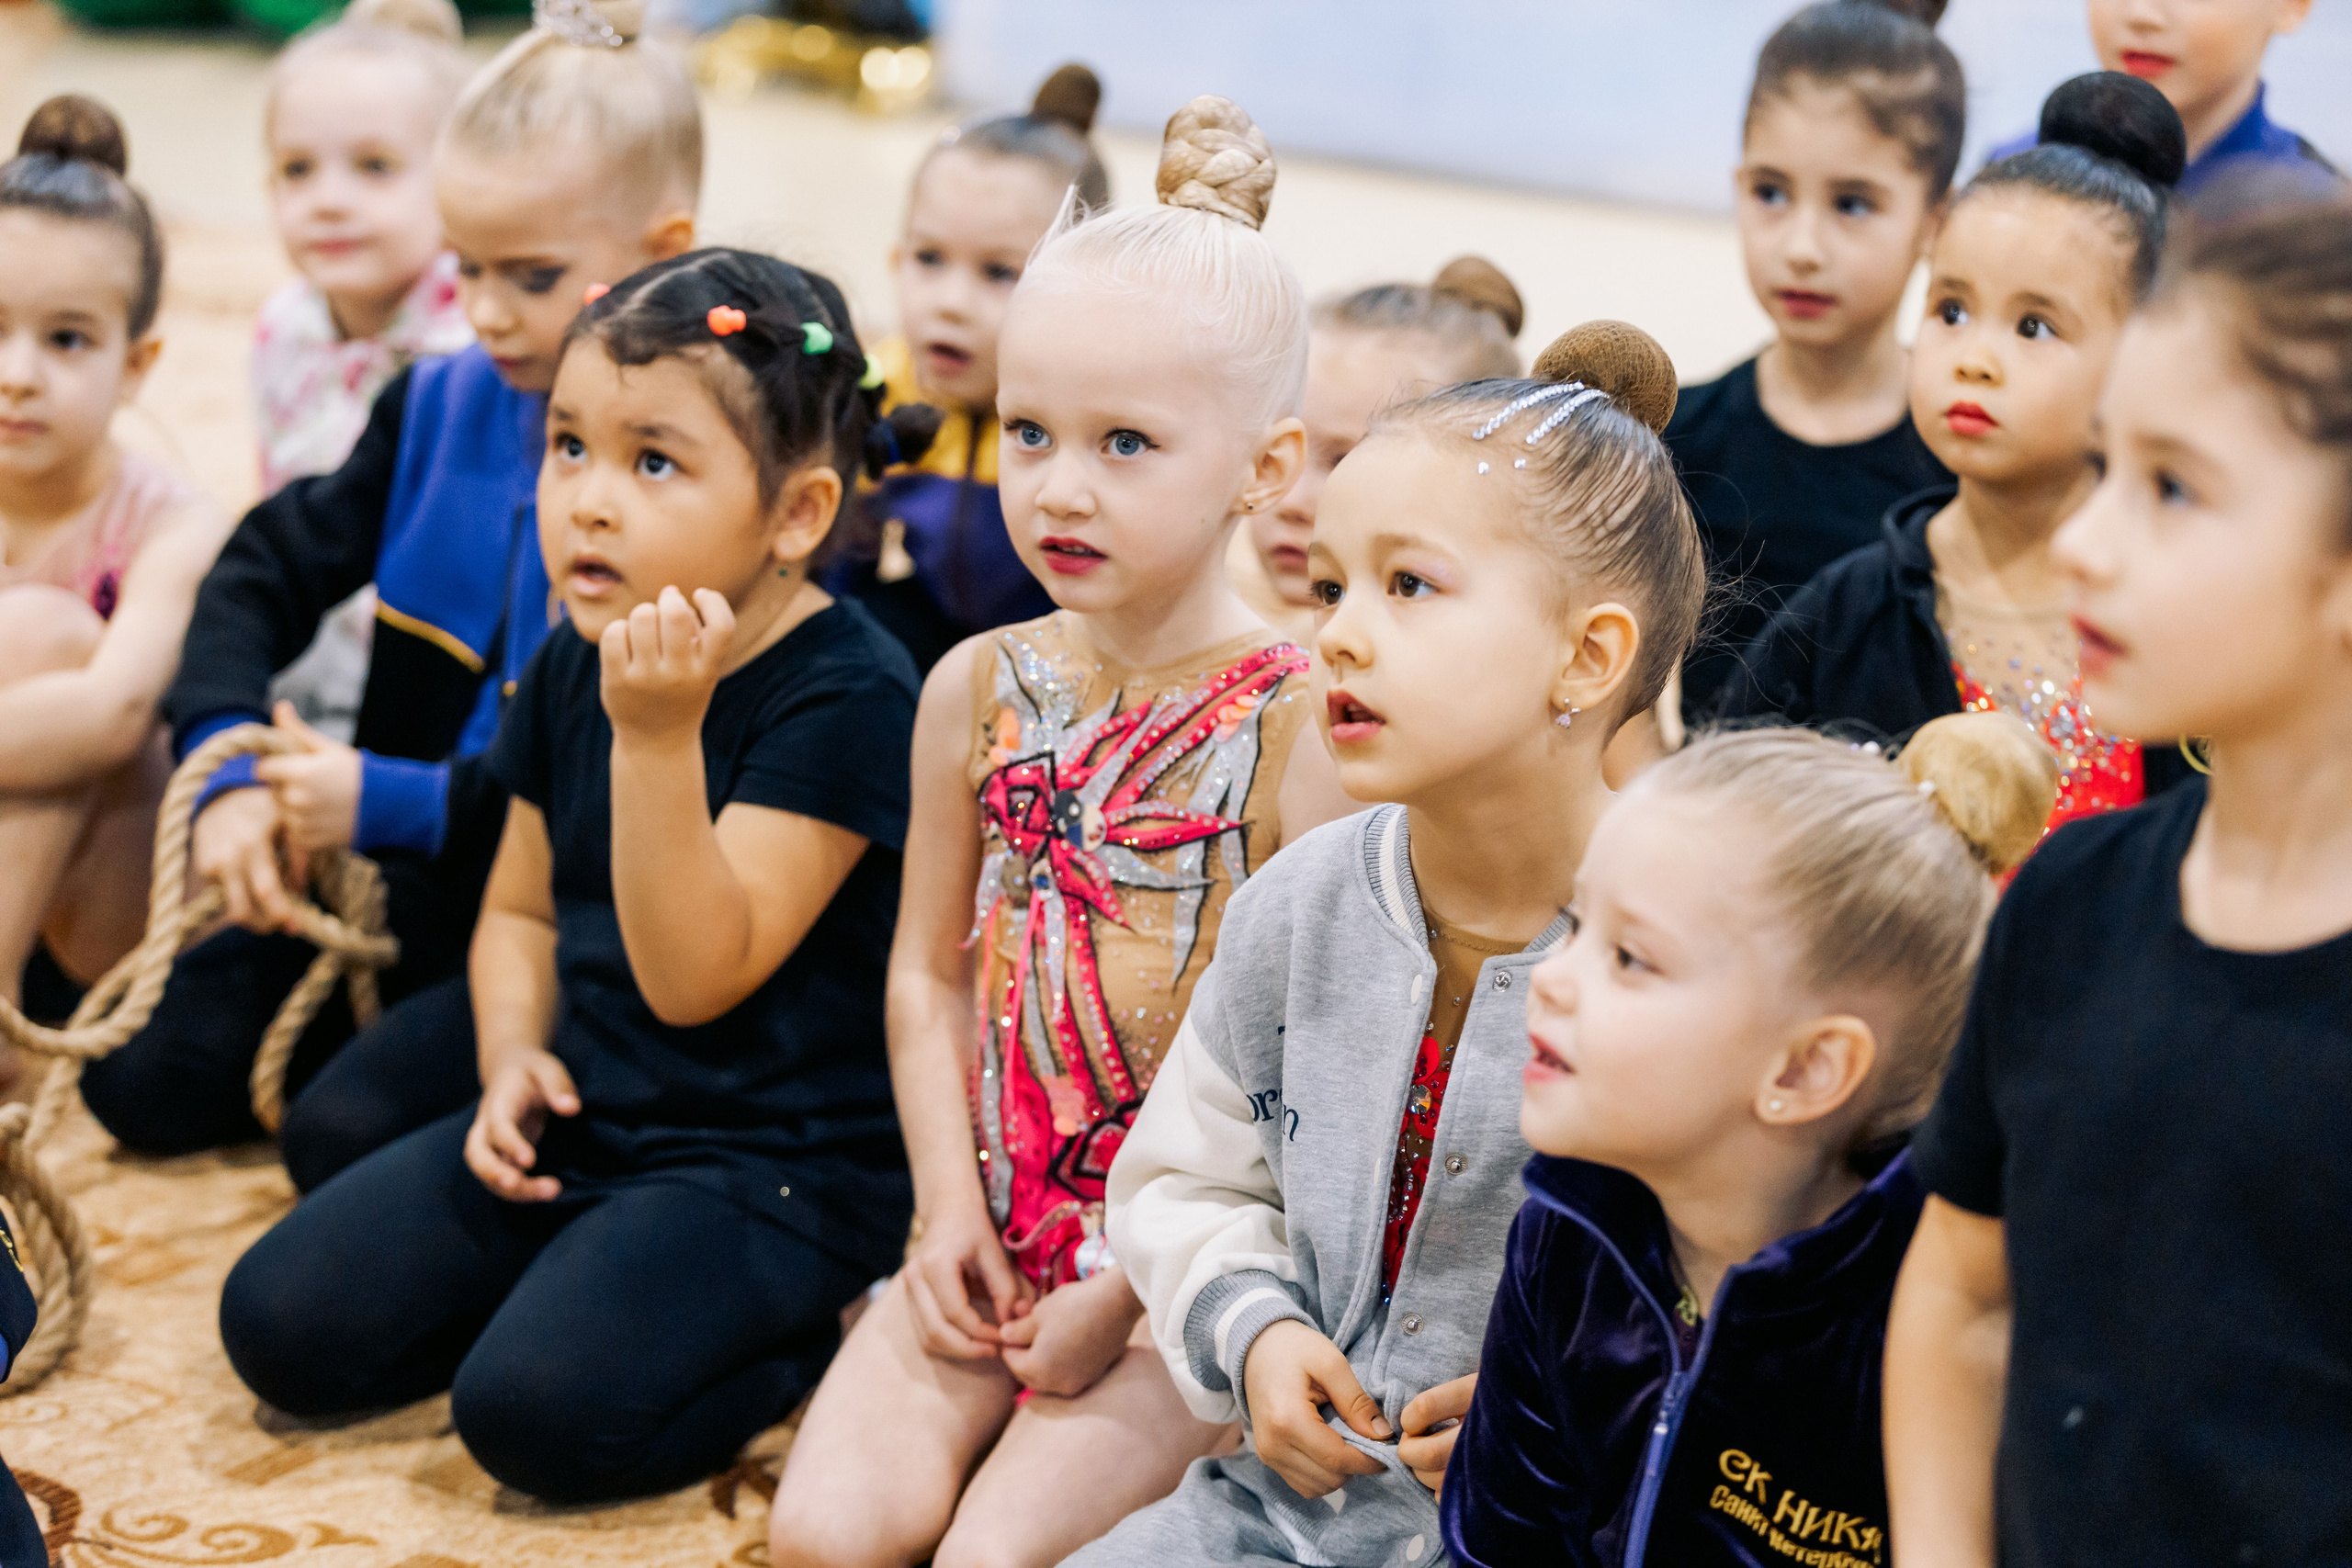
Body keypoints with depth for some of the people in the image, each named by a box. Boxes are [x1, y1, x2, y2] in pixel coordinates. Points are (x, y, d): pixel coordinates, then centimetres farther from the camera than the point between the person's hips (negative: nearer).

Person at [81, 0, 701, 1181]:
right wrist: (231, 774, -8)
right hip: (404, 875, 7)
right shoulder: (440, 406, 4)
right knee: (141, 1078, 3)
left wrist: (390, 802, -21)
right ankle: (415, 1018, 18)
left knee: (346, 1133, -23)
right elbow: (264, 570, 9)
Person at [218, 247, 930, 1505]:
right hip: (578, 1119, 7)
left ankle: (808, 1334, -1)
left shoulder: (848, 696, -19)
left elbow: (694, 976, -23)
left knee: (538, 1411, -26)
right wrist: (513, 1057, -2)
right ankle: (572, 1268, 15)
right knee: (281, 1328, -1)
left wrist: (658, 737, -32)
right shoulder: (571, 671, 4)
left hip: (771, 1159, -7)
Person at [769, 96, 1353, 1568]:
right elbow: (931, 970, 11)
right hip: (999, 1242, 4)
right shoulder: (980, 688, 4)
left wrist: (1136, 1287, -14)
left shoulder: (1298, 722, -12)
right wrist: (950, 1206, 0)